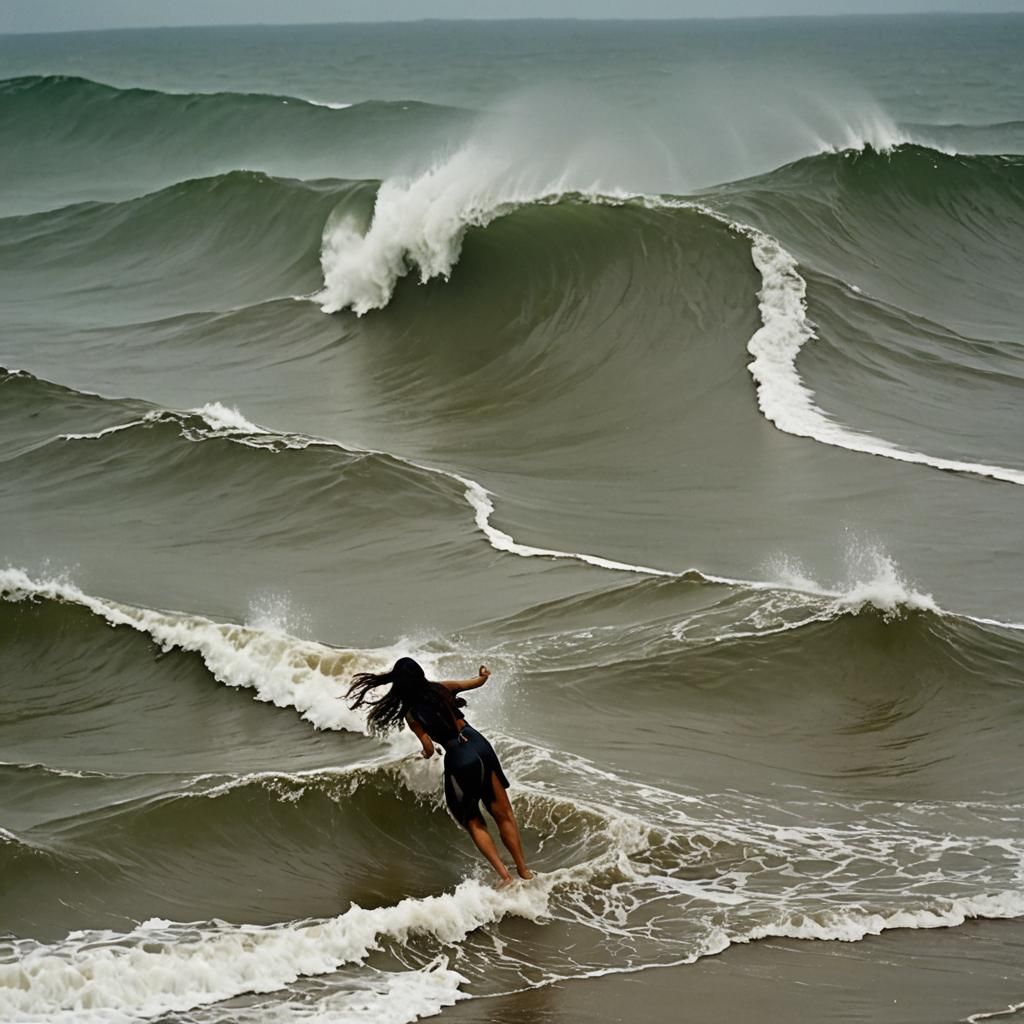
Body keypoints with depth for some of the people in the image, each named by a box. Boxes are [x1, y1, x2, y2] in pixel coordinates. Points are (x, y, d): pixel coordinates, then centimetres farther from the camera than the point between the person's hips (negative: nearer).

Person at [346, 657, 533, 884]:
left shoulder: (411, 714, -4)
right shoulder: (442, 689, 5)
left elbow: (429, 749, -3)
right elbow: (477, 682, 19)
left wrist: (426, 753, 20)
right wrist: (483, 675, 40)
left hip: (458, 759, -3)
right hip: (481, 746, 3)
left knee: (474, 824, 14)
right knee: (504, 815, 13)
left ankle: (505, 875, 3)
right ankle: (523, 870, 15)